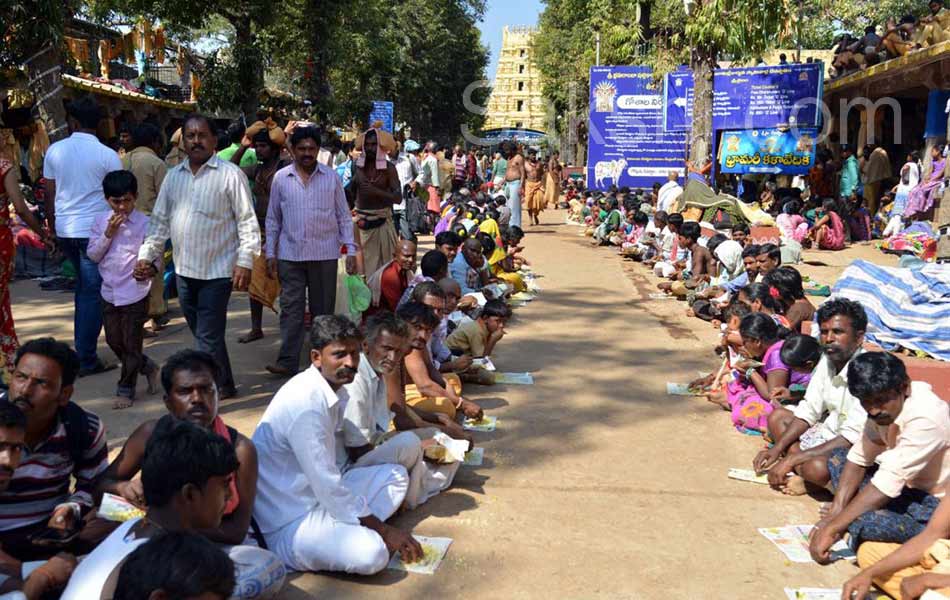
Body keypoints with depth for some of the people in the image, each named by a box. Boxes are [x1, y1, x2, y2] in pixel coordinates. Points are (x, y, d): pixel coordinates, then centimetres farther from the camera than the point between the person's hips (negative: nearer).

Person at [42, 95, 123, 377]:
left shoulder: (55, 150, 3)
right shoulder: (107, 155, -9)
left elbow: (49, 195, 7)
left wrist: (53, 230, 17)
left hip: (64, 229, 5)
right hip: (95, 230, -5)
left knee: (84, 286, 22)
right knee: (92, 292, 1)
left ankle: (83, 349, 27)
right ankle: (86, 359, 3)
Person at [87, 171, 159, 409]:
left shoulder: (144, 223, -9)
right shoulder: (101, 221, 4)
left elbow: (155, 257, -6)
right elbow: (92, 255, 1)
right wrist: (108, 234, -12)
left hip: (135, 292, -5)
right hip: (109, 292, 5)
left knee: (131, 344, 3)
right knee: (114, 341, 14)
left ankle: (126, 390, 17)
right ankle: (149, 368, 35)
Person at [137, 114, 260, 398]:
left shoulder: (230, 175, -6)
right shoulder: (173, 176, 10)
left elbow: (247, 221, -8)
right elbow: (160, 220, 15)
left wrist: (245, 261, -15)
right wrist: (146, 255, 7)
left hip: (217, 271, -6)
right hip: (184, 270, 6)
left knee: (208, 337, -5)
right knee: (205, 334, 14)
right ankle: (224, 386, 28)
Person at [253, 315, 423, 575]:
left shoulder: (336, 390, 4)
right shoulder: (305, 403, -25)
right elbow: (327, 486, -24)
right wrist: (383, 529, -16)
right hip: (288, 524, -10)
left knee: (396, 474, 12)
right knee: (371, 553, -30)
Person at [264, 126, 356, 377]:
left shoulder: (331, 177, 2)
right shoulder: (281, 178, 4)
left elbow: (344, 216, 5)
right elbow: (273, 219, 9)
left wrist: (351, 250, -2)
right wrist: (270, 253, 4)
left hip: (325, 254, 0)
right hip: (290, 254, 0)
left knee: (323, 308, 8)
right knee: (291, 308, -1)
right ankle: (288, 361, 1)